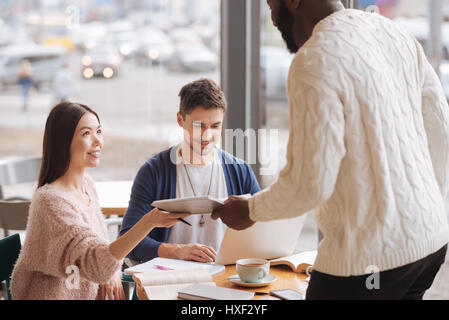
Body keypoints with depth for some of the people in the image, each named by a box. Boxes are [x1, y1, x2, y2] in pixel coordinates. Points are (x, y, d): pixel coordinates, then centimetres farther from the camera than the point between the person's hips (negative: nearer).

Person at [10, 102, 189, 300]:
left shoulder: (86, 184, 8)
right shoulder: (51, 200, -19)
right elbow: (97, 266, -28)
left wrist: (112, 272, -3)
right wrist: (148, 223, -38)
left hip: (90, 294, 7)